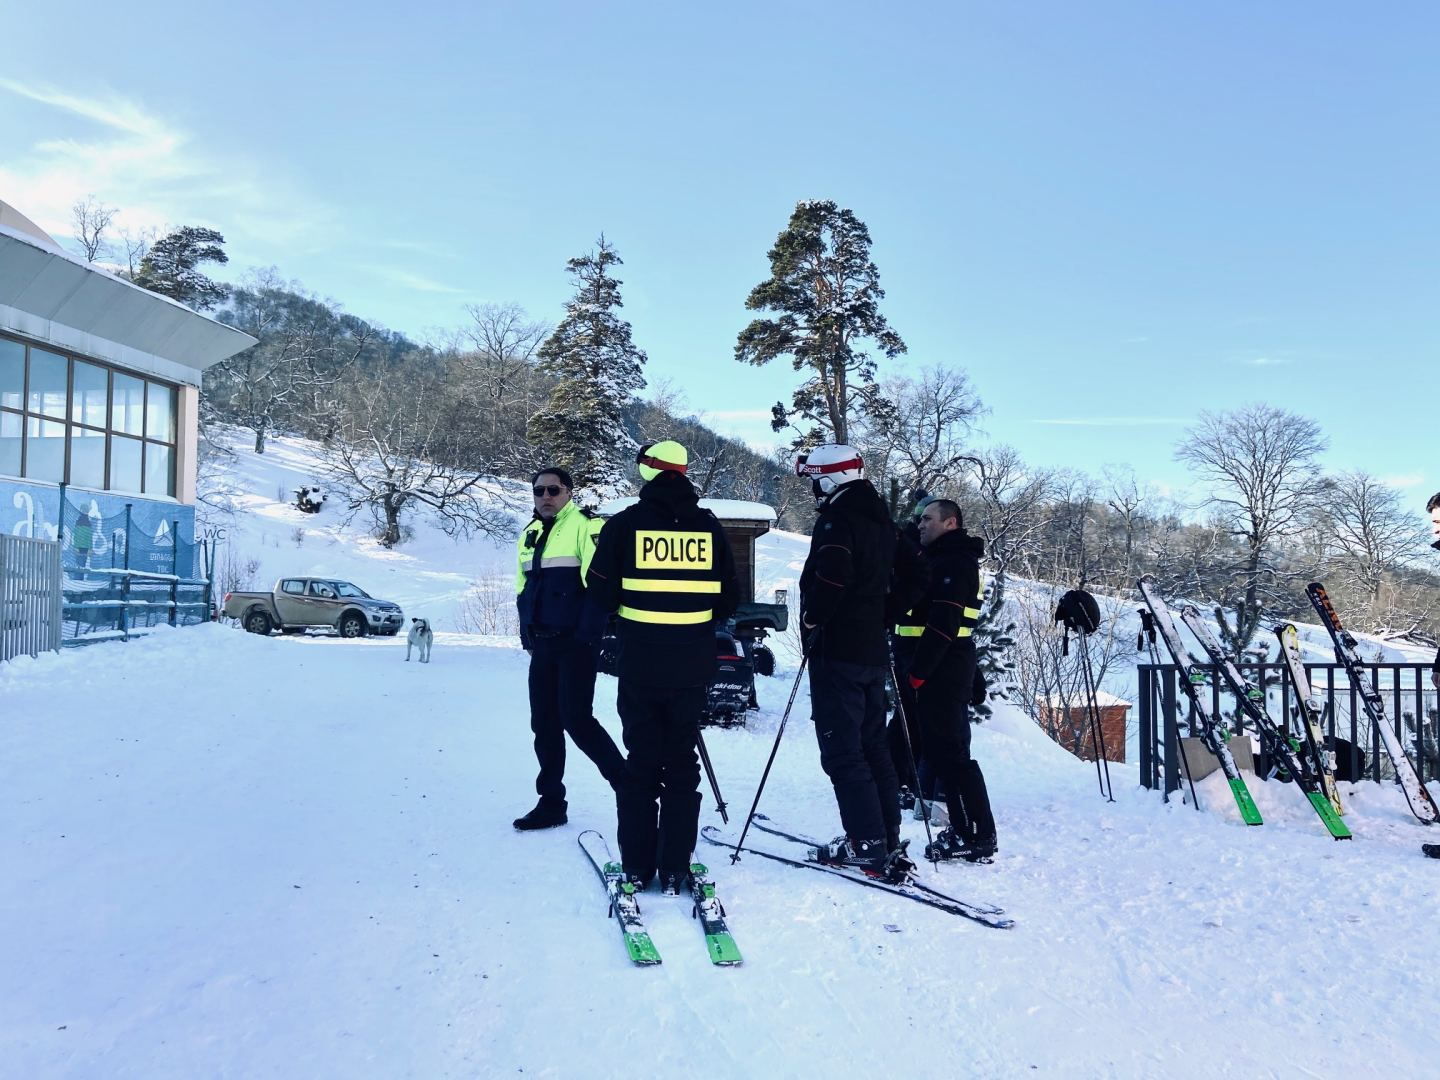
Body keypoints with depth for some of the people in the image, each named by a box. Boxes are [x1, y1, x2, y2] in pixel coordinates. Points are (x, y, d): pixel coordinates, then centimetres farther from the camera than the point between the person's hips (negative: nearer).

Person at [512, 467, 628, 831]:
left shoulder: (585, 526, -10)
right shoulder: (530, 534, 15)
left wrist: (587, 634, -20)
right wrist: (527, 633, 15)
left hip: (576, 642, -8)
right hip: (542, 644, 8)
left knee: (576, 719, -10)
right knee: (544, 723, 9)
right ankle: (551, 803, 20)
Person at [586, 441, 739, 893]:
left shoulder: (625, 524, -5)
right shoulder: (708, 526, 2)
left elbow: (601, 592, -5)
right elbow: (729, 599, 4)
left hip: (640, 663, -1)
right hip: (694, 666, 2)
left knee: (641, 760, 10)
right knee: (682, 762, 10)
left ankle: (637, 865, 15)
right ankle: (675, 868, 12)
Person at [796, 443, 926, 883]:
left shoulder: (836, 519, -13)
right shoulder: (881, 520, 15)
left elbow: (831, 576, -29)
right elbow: (912, 574, 19)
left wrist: (811, 620, -14)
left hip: (837, 651, -9)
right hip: (873, 650, 9)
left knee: (842, 751, -4)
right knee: (873, 746, 15)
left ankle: (867, 846, -3)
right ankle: (889, 841, 19)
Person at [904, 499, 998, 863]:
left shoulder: (954, 563, -12)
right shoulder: (941, 560, 22)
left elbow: (943, 624, -21)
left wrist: (918, 671, -20)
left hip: (943, 672, -10)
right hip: (940, 672, 10)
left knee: (950, 752, -7)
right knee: (941, 749, 13)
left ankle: (979, 838, -1)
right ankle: (964, 831, 20)